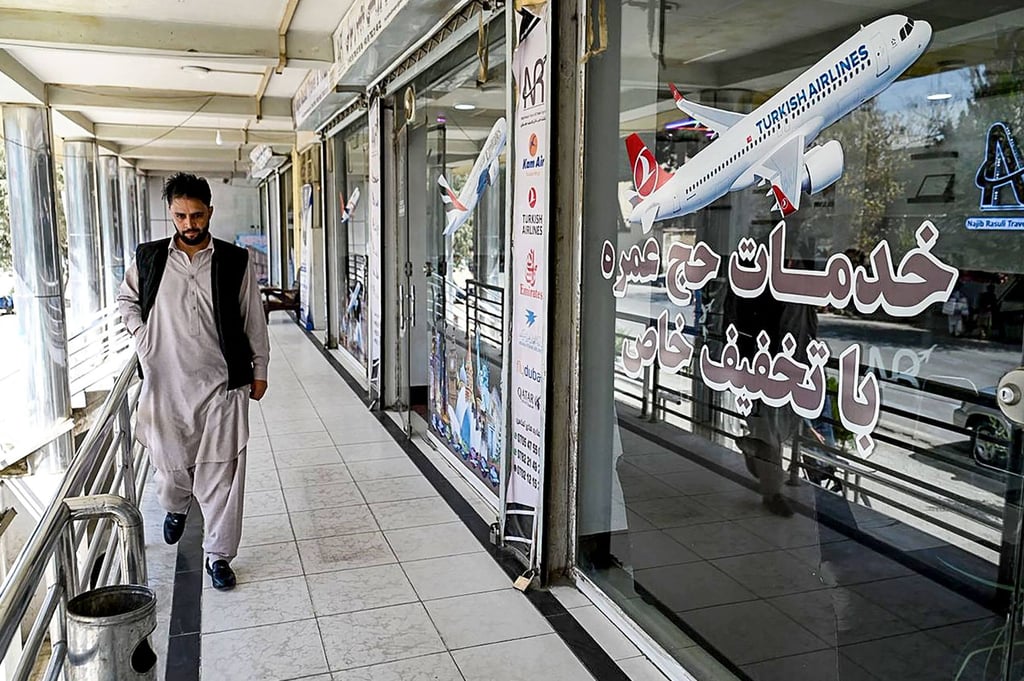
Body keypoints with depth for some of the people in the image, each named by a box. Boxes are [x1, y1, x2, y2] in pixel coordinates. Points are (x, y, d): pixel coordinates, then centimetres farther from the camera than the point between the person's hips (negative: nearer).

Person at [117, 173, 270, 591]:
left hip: (221, 385, -2)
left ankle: (219, 555, 14)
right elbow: (126, 299, 21)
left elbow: (253, 320, 3)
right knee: (171, 465, 15)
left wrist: (259, 369, 5)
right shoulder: (148, 259, 3)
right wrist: (141, 335, 5)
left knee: (221, 474, 1)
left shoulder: (235, 262, -2)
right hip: (165, 383, 2)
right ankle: (176, 506, 50)